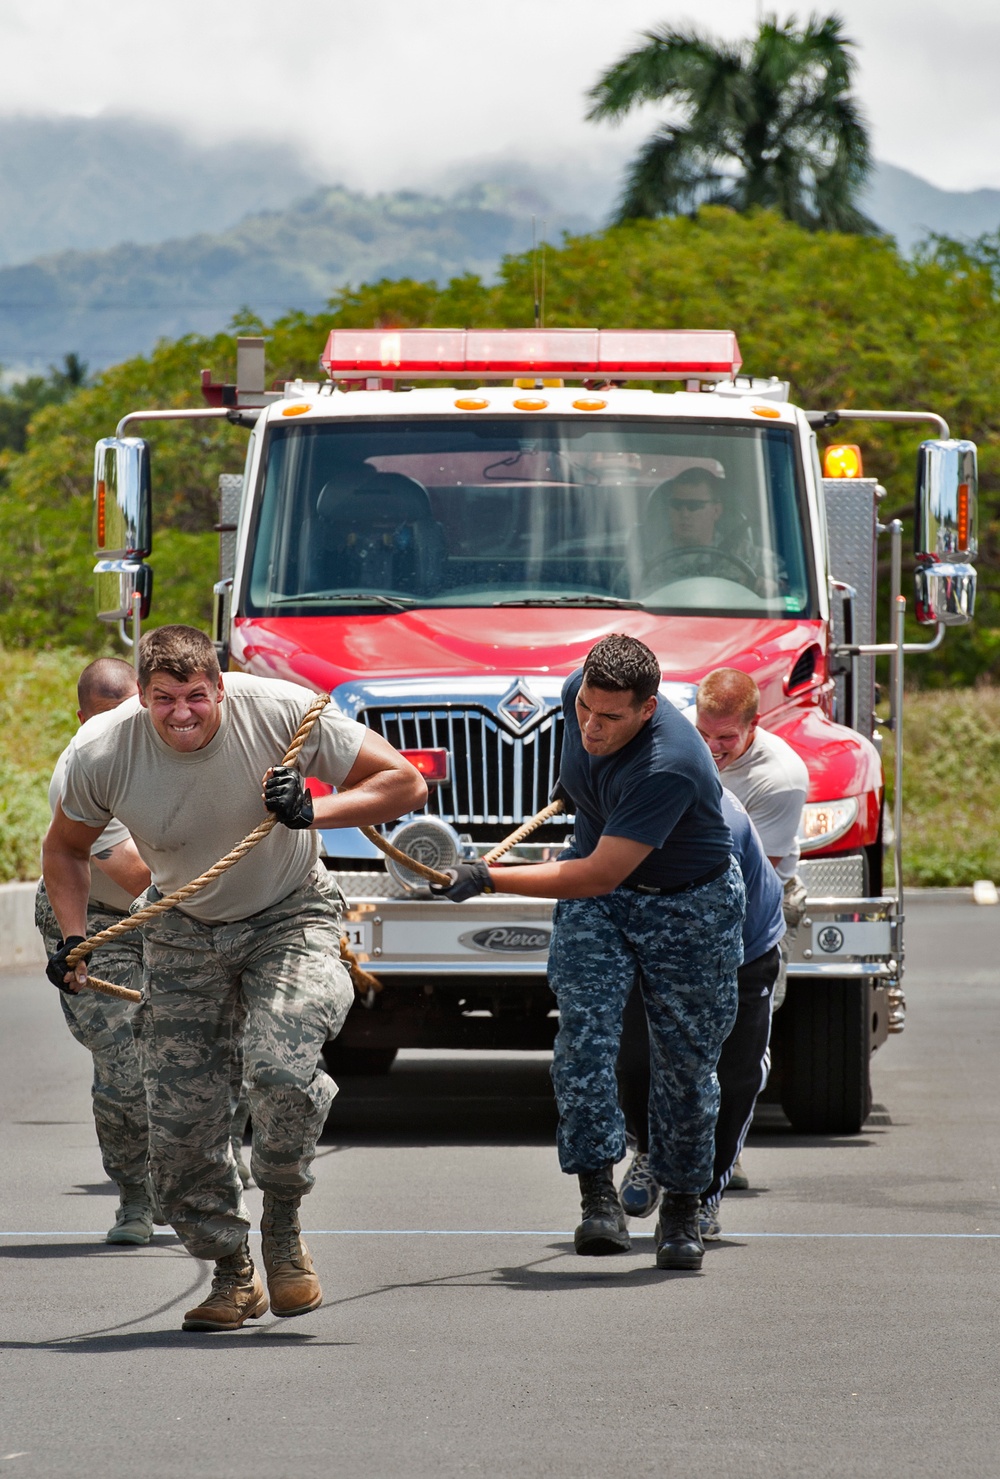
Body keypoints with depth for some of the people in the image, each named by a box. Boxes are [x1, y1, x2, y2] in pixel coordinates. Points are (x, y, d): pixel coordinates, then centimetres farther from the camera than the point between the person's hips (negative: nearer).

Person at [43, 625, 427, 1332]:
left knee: (281, 1065, -29)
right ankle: (232, 1274, 18)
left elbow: (405, 783, -14)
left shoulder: (282, 712, -23)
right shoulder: (102, 752, -17)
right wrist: (73, 939, -10)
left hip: (289, 920, -3)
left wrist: (313, 811, -28)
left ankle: (283, 1221, -4)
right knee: (181, 1121, -4)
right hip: (184, 935, 3)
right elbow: (66, 850, 4)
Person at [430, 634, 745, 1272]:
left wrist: (488, 880, -35)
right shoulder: (579, 693, -16)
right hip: (596, 898, 5)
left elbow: (597, 877, -37)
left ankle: (682, 1208, 20)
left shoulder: (667, 766, -37)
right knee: (585, 1033, -16)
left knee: (687, 1059, 2)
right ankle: (599, 1195, -18)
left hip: (688, 902, -5)